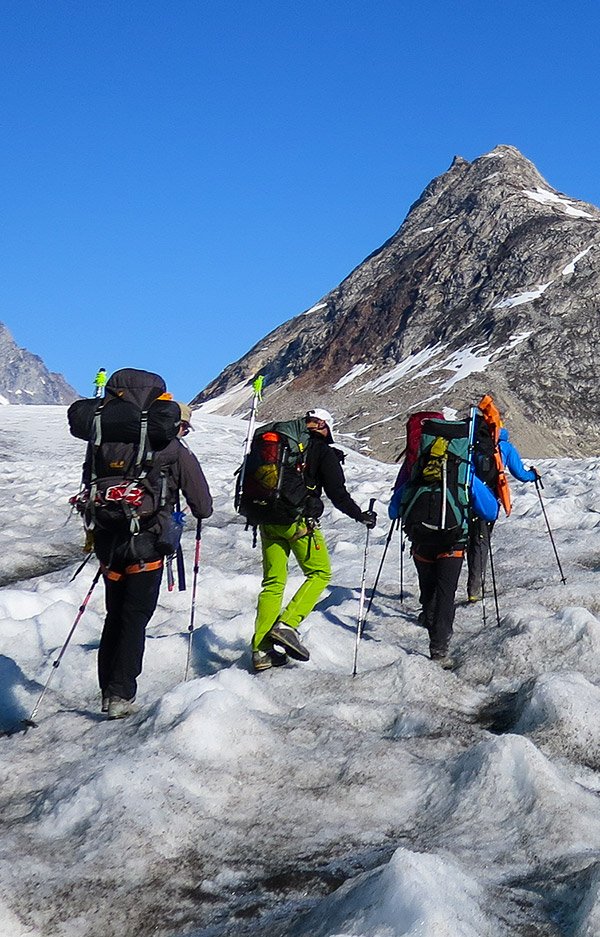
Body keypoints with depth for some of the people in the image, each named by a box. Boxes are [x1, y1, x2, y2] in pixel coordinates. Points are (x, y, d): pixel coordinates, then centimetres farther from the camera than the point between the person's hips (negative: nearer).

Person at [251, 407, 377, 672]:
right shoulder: (323, 452, -1)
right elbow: (338, 493, -7)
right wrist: (362, 516, 6)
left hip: (268, 520, 6)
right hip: (298, 521, -6)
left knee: (273, 582, 10)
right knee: (320, 573, 10)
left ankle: (261, 650, 6)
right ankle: (287, 624, -7)